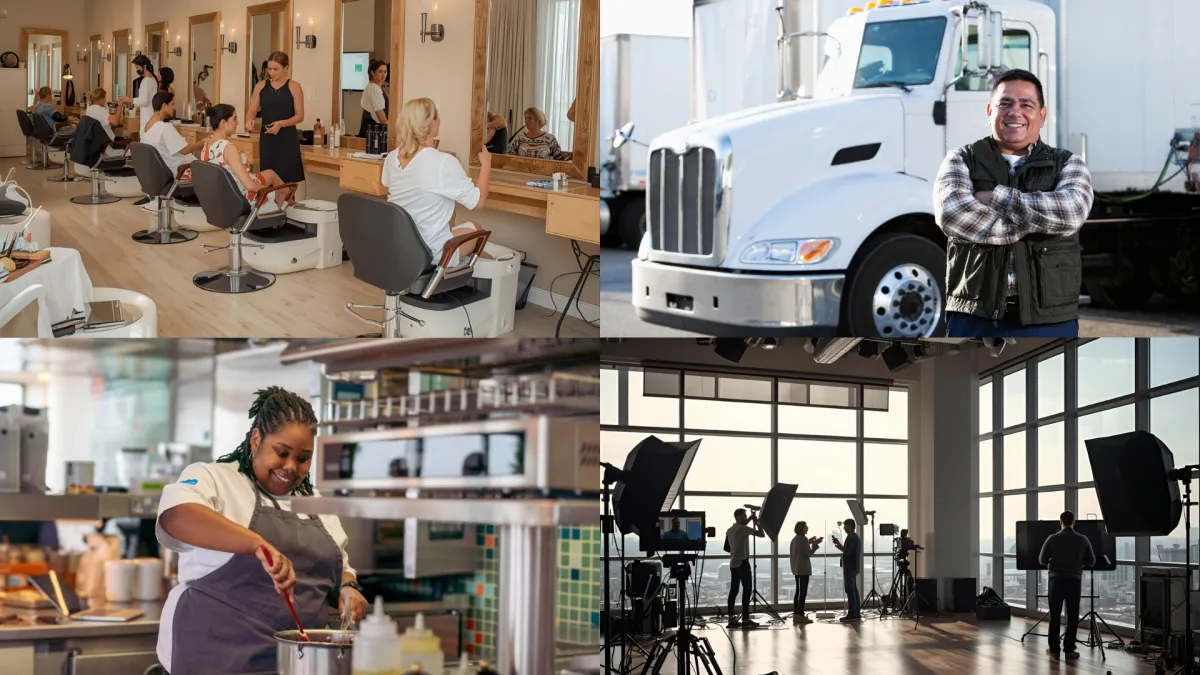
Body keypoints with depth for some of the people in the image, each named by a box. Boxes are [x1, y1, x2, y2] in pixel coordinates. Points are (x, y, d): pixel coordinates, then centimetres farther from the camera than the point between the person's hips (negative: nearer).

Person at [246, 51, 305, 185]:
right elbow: (252, 110, 7)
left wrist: (281, 124, -21)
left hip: (287, 139, -3)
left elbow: (300, 116, -5)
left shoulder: (294, 87, -2)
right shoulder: (261, 86, 8)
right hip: (267, 138, 3)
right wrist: (249, 120, -16)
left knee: (286, 180, -9)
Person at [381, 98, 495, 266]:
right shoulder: (444, 163, -23)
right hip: (429, 253, -6)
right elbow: (478, 201, -13)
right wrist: (485, 164, 2)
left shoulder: (391, 158, -3)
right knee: (474, 229, 24)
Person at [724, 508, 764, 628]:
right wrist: (757, 522, 4)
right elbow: (761, 534, -15)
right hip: (742, 562, -9)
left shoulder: (730, 530, 12)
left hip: (733, 563, 9)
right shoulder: (743, 528, -13)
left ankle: (731, 619, 5)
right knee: (746, 590, -6)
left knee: (733, 590, 7)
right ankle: (745, 619, -9)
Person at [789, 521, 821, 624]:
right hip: (804, 569, -9)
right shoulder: (804, 539, -14)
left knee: (798, 591, 13)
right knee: (803, 592, -7)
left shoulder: (795, 539, 13)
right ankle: (800, 615, -10)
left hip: (796, 568, 9)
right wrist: (815, 544, -8)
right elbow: (808, 554, -16)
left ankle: (796, 614, 12)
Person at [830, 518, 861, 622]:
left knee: (850, 590, -10)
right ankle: (856, 613, 12)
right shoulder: (856, 537, 17)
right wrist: (840, 546, 17)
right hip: (854, 566, 10)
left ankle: (852, 614, -13)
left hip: (849, 567, -10)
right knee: (854, 589, 11)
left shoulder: (850, 538, -15)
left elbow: (846, 551, -21)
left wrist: (838, 544, -7)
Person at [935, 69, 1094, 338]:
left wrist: (996, 197, -11)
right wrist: (1035, 220, -12)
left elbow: (1071, 211, -13)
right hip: (975, 318, 0)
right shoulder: (961, 161, 8)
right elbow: (952, 214, -14)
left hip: (1049, 320, 1)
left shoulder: (1067, 164, 10)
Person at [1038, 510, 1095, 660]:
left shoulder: (1052, 539, -5)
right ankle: (1069, 650, 5)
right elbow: (1091, 562, 5)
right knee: (1072, 617, 6)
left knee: (1055, 616, 6)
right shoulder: (1083, 540, -3)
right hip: (1074, 581, 0)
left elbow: (1042, 560, 0)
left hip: (1056, 580, 0)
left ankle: (1054, 650, 6)